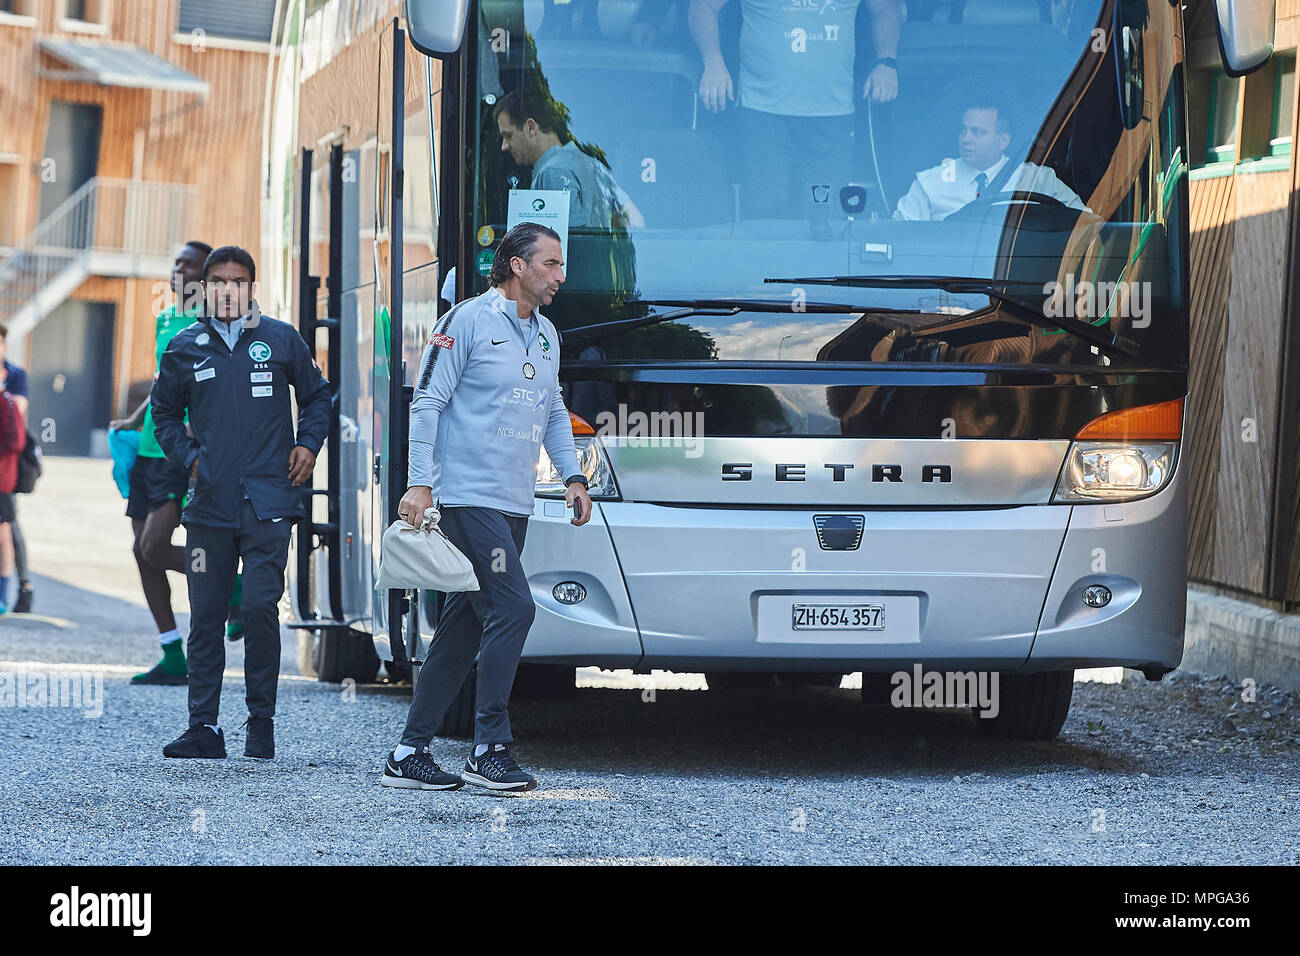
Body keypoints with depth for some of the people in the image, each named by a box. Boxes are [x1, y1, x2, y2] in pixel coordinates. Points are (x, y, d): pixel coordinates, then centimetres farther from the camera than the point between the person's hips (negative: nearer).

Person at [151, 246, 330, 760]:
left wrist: (308, 445, 5)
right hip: (209, 503, 2)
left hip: (266, 501, -2)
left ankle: (262, 724, 2)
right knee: (205, 616, 2)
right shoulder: (186, 347, 8)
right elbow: (164, 411, 21)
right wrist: (188, 455, 8)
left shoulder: (281, 340, 4)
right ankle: (204, 726, 6)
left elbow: (316, 395, 18)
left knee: (260, 608, -8)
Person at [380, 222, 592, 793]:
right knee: (512, 609, -16)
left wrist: (573, 477, 15)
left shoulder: (546, 336, 18)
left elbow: (554, 412, 28)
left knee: (463, 628, 7)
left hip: (515, 506, 8)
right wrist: (420, 483, -14)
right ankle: (489, 751, -11)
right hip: (469, 497, -8)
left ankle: (409, 753, 11)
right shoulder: (469, 322, -6)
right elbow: (428, 401, -7)